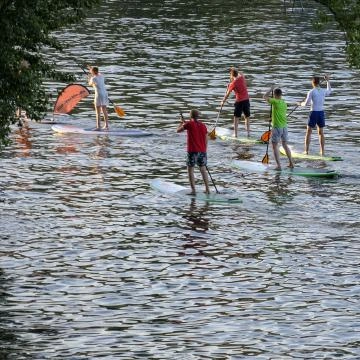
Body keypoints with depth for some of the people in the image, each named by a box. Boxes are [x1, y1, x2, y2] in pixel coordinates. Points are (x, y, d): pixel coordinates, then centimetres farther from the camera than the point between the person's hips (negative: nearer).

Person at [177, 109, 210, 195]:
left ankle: (193, 190, -6)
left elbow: (178, 130, 5)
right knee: (203, 170, 15)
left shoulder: (189, 124, -8)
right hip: (202, 151, 5)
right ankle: (207, 189, 16)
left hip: (192, 151, -5)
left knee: (190, 170, 2)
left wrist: (182, 122, 21)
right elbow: (206, 140, 10)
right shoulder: (203, 125, 5)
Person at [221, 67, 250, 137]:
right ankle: (248, 132, 13)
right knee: (247, 117, 13)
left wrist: (223, 101, 5)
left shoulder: (233, 83, -13)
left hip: (239, 101, -5)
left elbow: (227, 94, -7)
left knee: (236, 117, 3)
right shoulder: (242, 77, 1)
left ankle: (235, 133, 1)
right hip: (246, 100, 5)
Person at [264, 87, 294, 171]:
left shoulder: (275, 102, -16)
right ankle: (291, 163, 22)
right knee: (285, 145, 19)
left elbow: (265, 97, -6)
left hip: (277, 127, -7)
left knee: (275, 146, 1)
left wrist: (271, 90, 8)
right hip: (284, 126, 7)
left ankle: (278, 165, -4)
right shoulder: (284, 103, 6)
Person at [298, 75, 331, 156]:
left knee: (308, 132, 5)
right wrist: (328, 81, 36)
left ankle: (306, 151, 4)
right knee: (321, 132, 13)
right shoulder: (323, 91, 2)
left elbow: (306, 103, -12)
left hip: (314, 113, -4)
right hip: (321, 113, 4)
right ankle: (322, 151, 12)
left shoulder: (311, 92, -12)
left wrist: (301, 104, 10)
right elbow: (329, 91, 27)